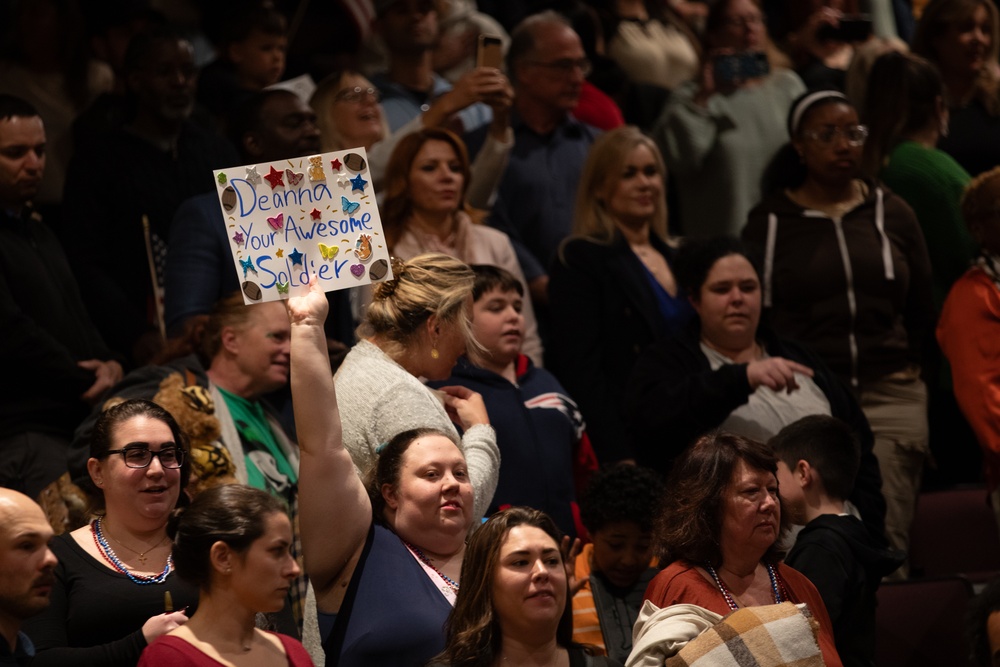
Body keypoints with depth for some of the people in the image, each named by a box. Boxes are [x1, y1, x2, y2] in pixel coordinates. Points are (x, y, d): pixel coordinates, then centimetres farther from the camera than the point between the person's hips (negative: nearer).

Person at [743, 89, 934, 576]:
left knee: (886, 541, -8)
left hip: (889, 396, 2)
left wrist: (908, 369, 11)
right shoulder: (770, 222, 6)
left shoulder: (892, 213, 13)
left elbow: (922, 310, 19)